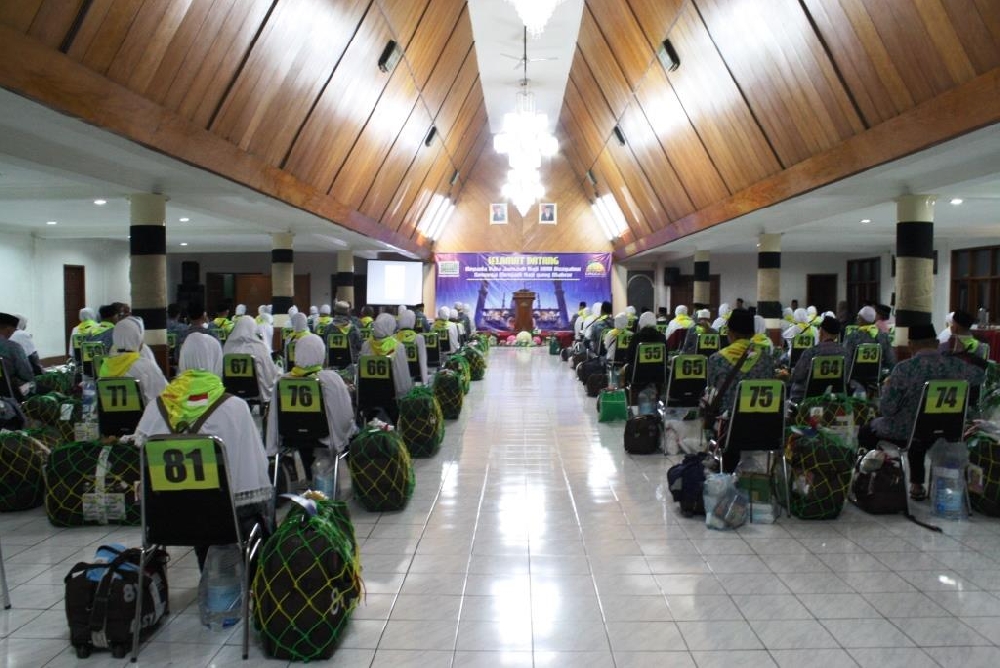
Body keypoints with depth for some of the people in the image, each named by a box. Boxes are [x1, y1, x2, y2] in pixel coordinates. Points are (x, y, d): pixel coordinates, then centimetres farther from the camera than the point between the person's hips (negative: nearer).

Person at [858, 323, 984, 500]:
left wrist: (887, 386, -2)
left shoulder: (904, 368, -23)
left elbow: (886, 409, -20)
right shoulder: (955, 365, -10)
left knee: (866, 432, 24)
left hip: (904, 434, -4)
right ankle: (917, 485, 41)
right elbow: (980, 376, 14)